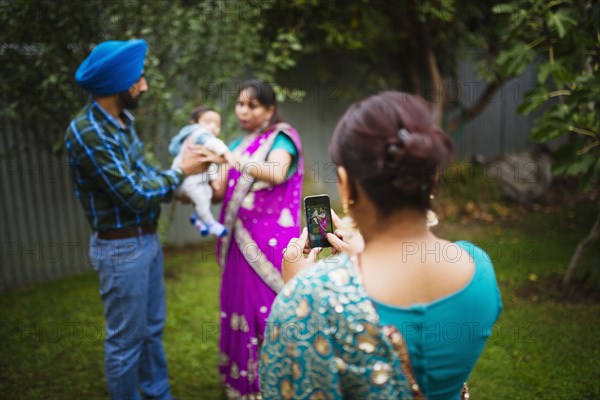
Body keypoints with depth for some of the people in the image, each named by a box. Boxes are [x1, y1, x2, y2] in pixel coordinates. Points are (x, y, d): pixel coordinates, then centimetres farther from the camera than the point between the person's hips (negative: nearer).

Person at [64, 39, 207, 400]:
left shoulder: (122, 119, 4)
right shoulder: (87, 132, -23)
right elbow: (135, 194, -23)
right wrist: (181, 170, -12)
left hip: (148, 238, 9)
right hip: (121, 247, -9)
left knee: (152, 329, 21)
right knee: (127, 339, 7)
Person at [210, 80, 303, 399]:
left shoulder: (281, 137, -3)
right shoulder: (237, 145, 16)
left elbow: (277, 173, -25)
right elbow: (220, 192, 8)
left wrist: (233, 159, -34)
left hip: (271, 242, -6)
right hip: (241, 242, 6)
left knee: (271, 309, -2)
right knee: (242, 306, 8)